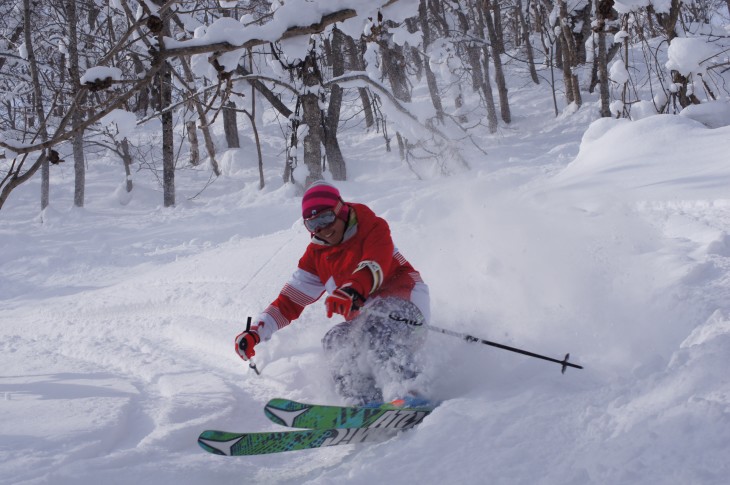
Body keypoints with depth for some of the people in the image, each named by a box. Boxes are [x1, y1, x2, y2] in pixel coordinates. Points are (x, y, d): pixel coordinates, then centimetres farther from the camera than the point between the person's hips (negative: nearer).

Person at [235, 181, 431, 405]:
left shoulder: (373, 228, -8)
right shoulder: (316, 255, 7)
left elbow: (374, 267, -29)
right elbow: (289, 301, 6)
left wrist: (351, 291, -50)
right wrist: (255, 332, -8)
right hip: (365, 316, 6)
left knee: (377, 323, -36)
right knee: (336, 342, -20)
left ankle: (408, 395, -52)